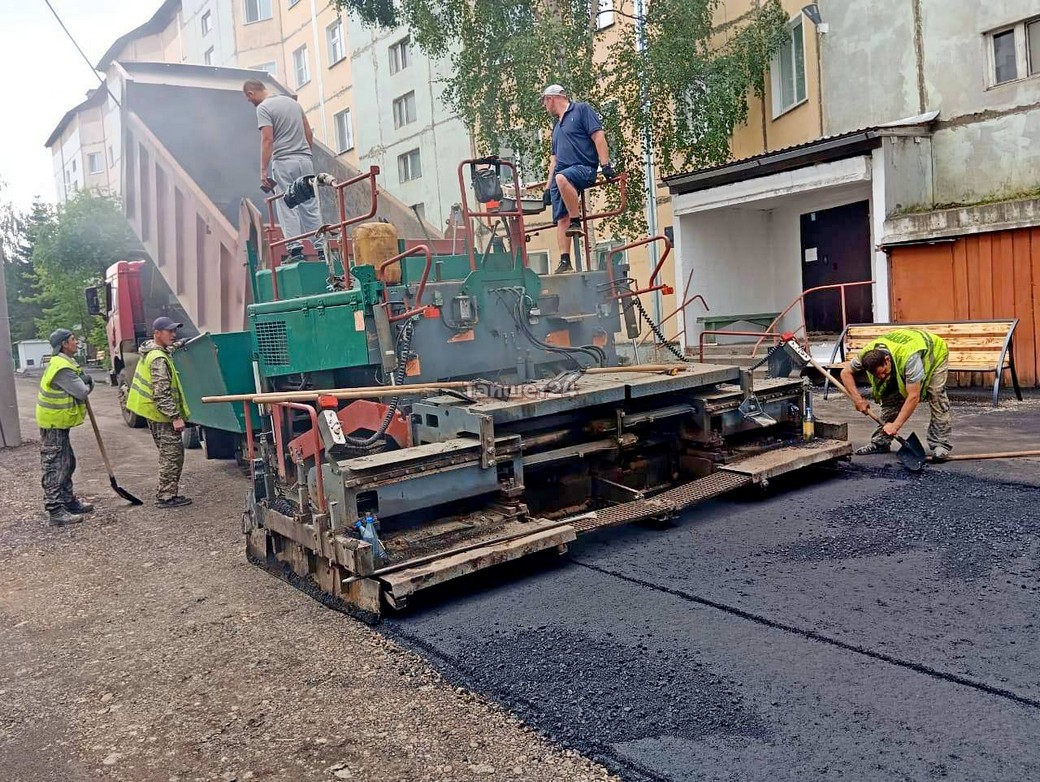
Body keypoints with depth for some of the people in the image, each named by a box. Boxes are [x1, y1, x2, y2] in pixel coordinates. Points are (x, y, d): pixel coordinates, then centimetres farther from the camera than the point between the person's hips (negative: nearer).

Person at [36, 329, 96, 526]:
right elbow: (82, 392, -22)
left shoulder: (66, 362, 12)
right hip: (53, 425, -11)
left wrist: (86, 381, -5)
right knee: (55, 468, -8)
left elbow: (84, 382, 16)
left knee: (67, 464, 18)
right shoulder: (62, 367, -22)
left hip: (59, 423, 11)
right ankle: (55, 511, -5)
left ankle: (68, 501, 29)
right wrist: (86, 386, -1)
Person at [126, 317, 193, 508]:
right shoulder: (159, 359, -21)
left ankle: (165, 493, 22)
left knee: (169, 454, 17)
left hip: (154, 413, 10)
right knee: (172, 454, -5)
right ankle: (166, 496, -1)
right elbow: (162, 393, -26)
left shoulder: (150, 350, 9)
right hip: (162, 415, -10)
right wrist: (175, 417, -26)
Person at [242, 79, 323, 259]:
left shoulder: (263, 108, -4)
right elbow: (309, 133, 16)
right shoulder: (292, 102, 17)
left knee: (287, 207, -3)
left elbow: (267, 139, -13)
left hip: (284, 162, -6)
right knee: (310, 206, 6)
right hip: (305, 160, 6)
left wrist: (263, 170, -13)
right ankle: (321, 249, 3)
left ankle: (295, 249, -9)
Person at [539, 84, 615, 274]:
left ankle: (576, 222, -27)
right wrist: (547, 187, 24)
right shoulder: (557, 125, 28)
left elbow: (598, 136, -6)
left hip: (583, 167, -7)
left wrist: (605, 165, -18)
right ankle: (565, 263, -8)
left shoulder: (582, 110, 6)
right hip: (561, 175, 7)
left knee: (562, 178, -39)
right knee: (561, 219, -5)